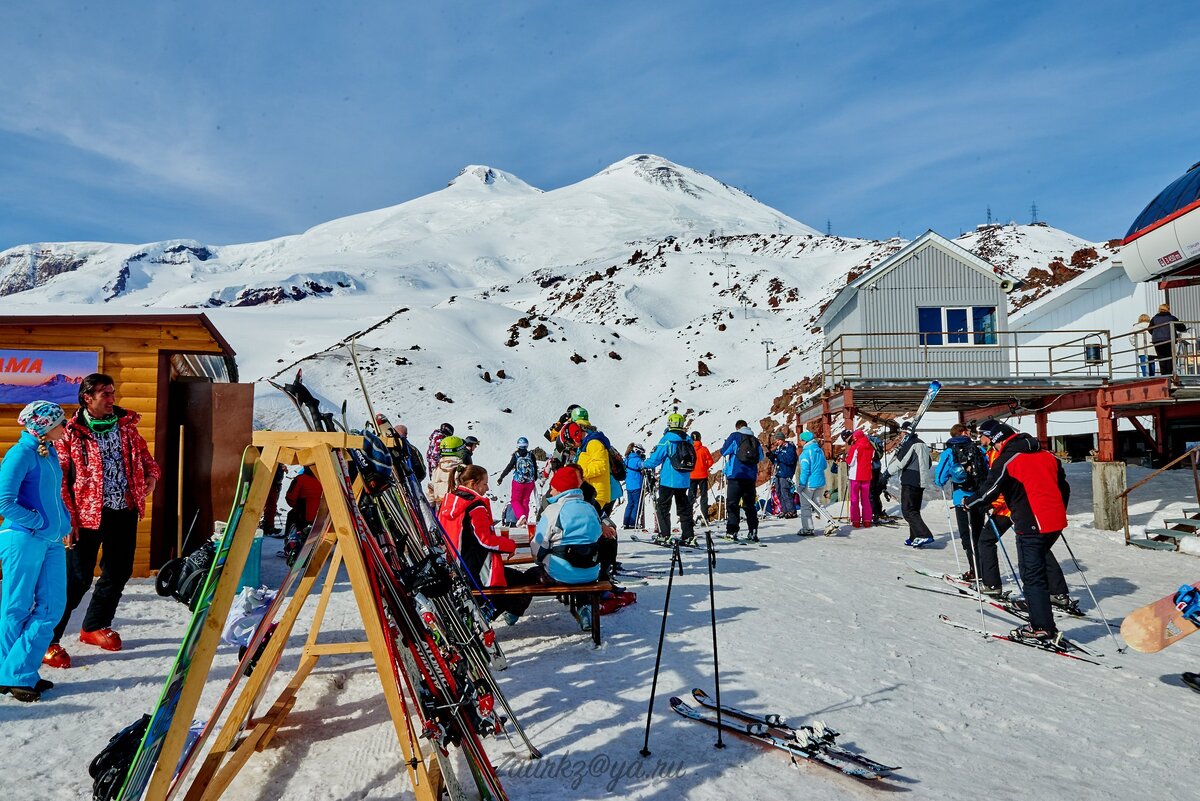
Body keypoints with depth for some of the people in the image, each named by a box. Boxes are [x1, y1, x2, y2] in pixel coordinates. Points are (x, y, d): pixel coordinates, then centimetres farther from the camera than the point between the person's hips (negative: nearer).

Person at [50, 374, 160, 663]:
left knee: (118, 572, 15)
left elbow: (143, 453, 22)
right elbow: (57, 479, -9)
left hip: (125, 512, 6)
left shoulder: (125, 425, 8)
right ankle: (48, 639, 10)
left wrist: (151, 476, 2)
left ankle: (95, 627, 34)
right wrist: (68, 519, -14)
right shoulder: (71, 433, -7)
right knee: (77, 578, -4)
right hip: (88, 515, -6)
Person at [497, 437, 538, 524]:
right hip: (530, 482, 3)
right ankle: (524, 521, 14)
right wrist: (535, 478, 23)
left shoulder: (515, 455, -10)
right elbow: (535, 468, 6)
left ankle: (521, 515, -15)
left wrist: (501, 477, 4)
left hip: (518, 482, -3)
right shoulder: (531, 455, -3)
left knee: (515, 500, 10)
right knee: (525, 501, 14)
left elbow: (509, 467, -8)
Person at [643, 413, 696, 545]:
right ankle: (688, 535, 10)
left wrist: (646, 465, 9)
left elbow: (656, 456, -9)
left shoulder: (667, 439, -12)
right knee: (684, 507, 12)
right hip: (684, 481, 5)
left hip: (668, 480, -5)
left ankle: (664, 534, 0)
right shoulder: (688, 440, 6)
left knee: (663, 506, 4)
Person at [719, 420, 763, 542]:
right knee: (750, 505, 11)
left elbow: (724, 451, -1)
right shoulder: (755, 439, 11)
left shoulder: (734, 436, -1)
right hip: (751, 477, 4)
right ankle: (753, 531, 7)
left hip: (736, 475, -4)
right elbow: (761, 457, 19)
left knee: (732, 504, -2)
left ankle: (732, 531, -10)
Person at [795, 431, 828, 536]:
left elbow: (805, 470, -20)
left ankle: (807, 529, 4)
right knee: (817, 504, 17)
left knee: (805, 507, 4)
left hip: (809, 483, -7)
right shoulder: (820, 450, 5)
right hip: (821, 482, 7)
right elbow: (825, 466, 14)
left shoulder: (805, 453, -17)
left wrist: (801, 485, -15)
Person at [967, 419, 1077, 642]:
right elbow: (1064, 486, 19)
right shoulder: (1046, 454, 11)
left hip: (1031, 524, -8)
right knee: (1043, 553, 36)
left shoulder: (1006, 460, -11)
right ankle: (1059, 594, 42)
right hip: (1057, 521, 8)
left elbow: (989, 491, -13)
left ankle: (1042, 627, 0)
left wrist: (968, 502, 5)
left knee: (1032, 574, -2)